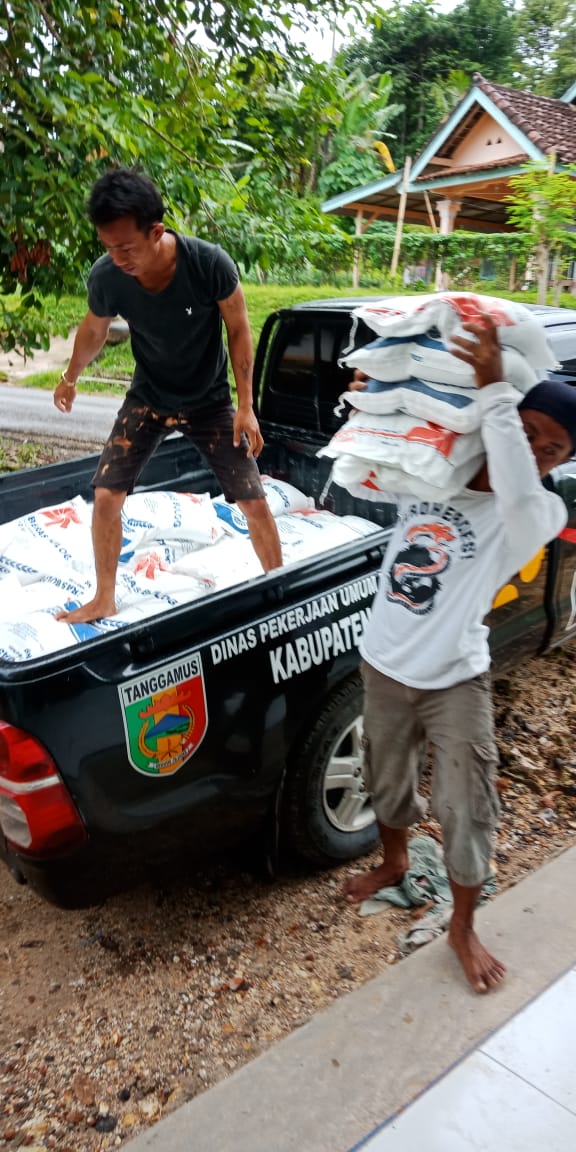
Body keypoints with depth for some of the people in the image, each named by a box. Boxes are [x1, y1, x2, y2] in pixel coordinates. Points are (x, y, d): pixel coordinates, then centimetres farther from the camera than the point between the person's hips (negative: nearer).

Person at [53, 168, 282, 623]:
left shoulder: (210, 263, -29)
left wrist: (245, 406, -14)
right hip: (147, 398, 2)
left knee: (254, 500, -3)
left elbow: (238, 330, -13)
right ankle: (104, 599, 14)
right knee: (106, 494, -6)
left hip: (210, 400, -1)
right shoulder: (105, 277, -22)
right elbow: (93, 332, 0)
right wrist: (70, 378, 17)